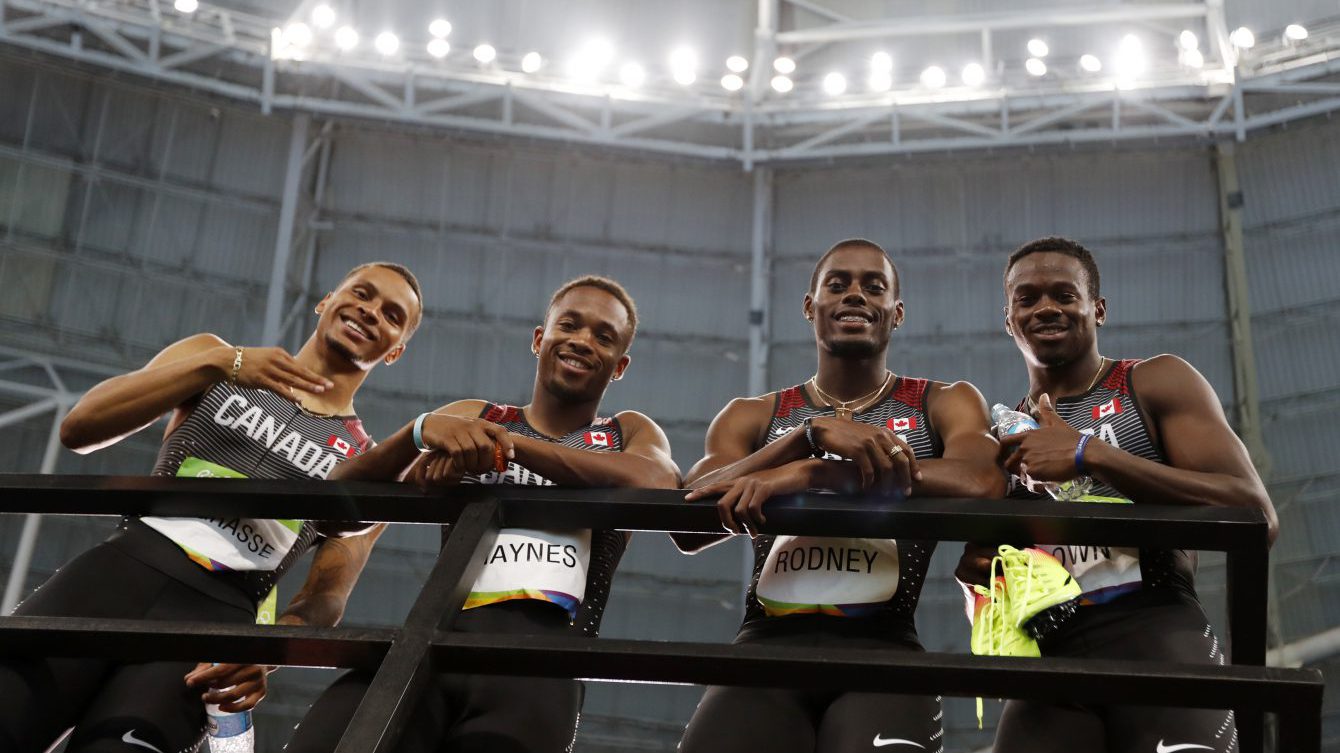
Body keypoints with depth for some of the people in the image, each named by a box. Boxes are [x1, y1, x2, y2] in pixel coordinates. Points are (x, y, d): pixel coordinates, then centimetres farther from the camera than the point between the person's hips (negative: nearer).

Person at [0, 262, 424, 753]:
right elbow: (78, 429, 4)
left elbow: (327, 597, 8)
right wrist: (221, 362, -8)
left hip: (218, 613, -1)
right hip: (120, 566, 1)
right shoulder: (215, 358, 17)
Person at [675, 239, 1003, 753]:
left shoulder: (944, 404, 12)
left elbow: (982, 484, -11)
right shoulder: (753, 416, 17)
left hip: (883, 649, -1)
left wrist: (809, 473, -15)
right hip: (768, 645, 2)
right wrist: (811, 432, -12)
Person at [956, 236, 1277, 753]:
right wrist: (974, 571, -1)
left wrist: (1091, 455, -12)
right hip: (1047, 659, 3)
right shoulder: (1003, 437, 18)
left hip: (1160, 641, -3)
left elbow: (1256, 516, -8)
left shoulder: (1157, 383, 6)